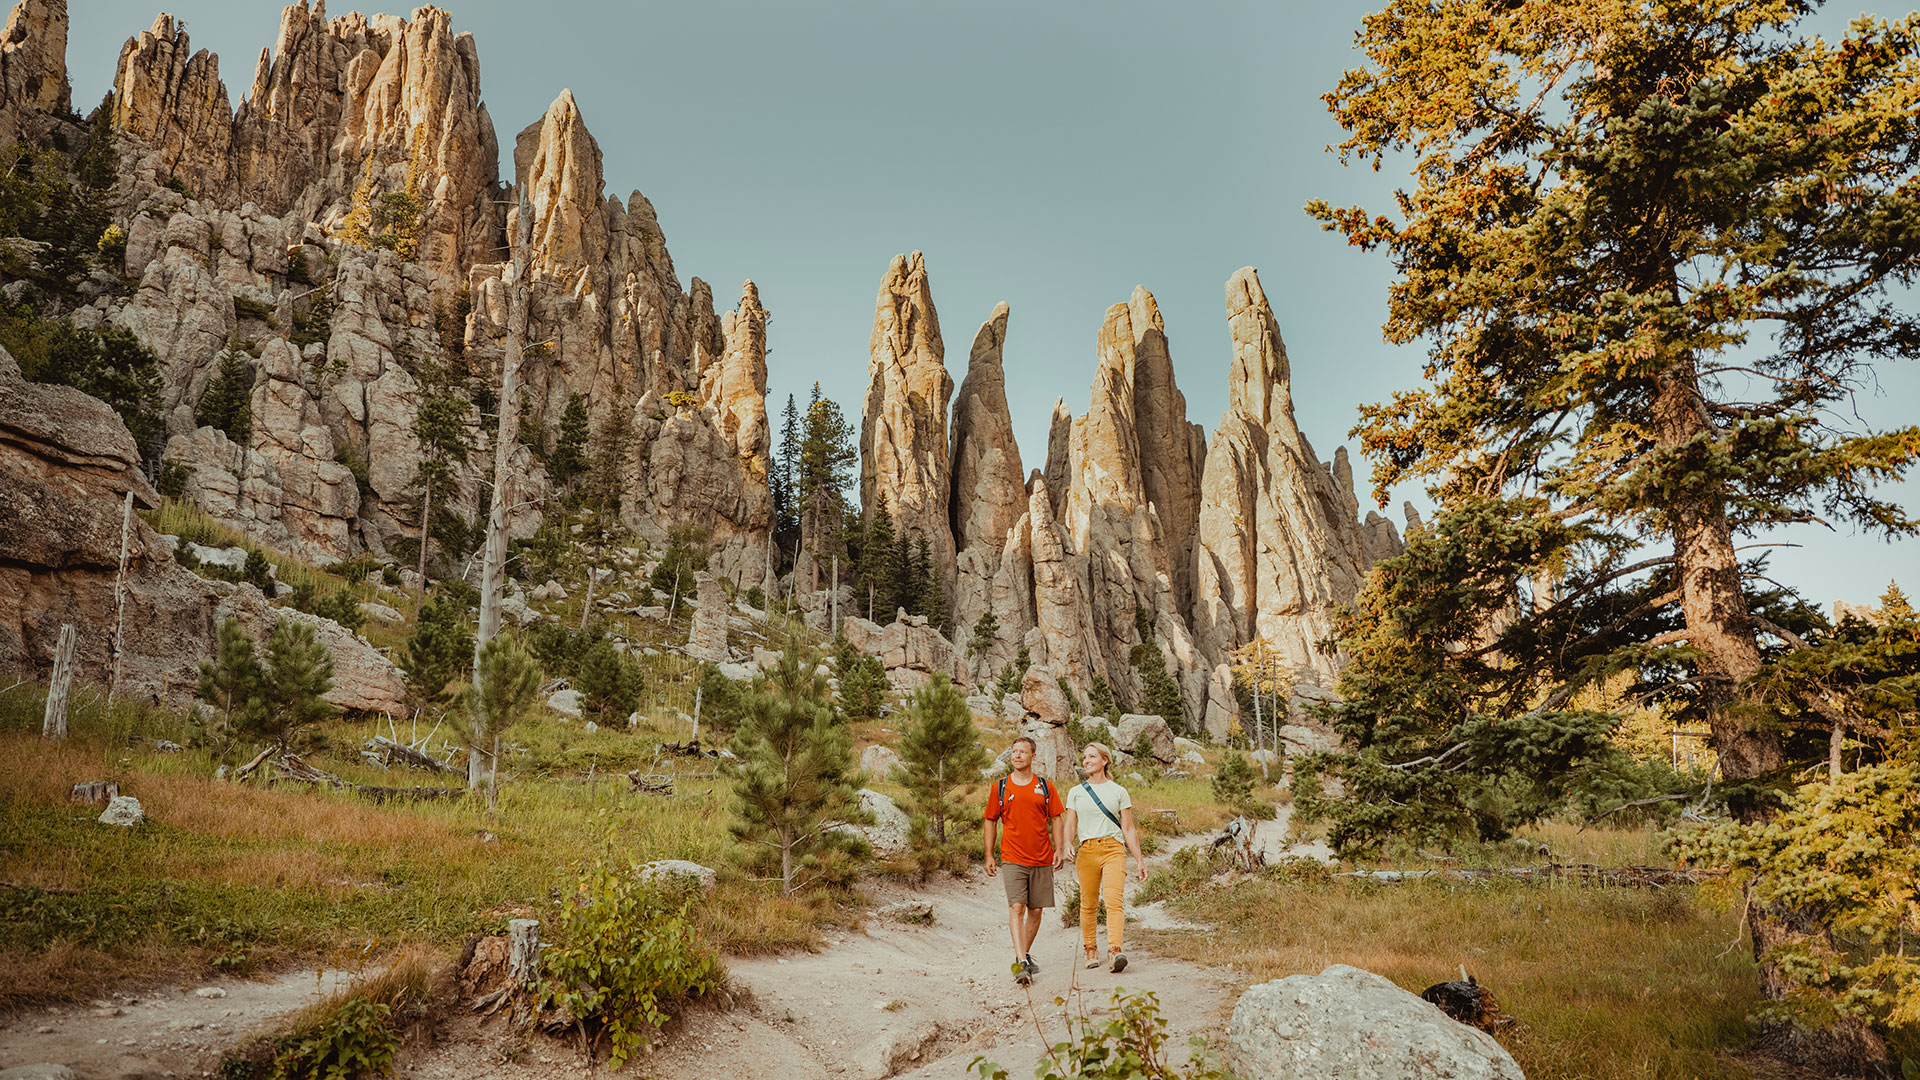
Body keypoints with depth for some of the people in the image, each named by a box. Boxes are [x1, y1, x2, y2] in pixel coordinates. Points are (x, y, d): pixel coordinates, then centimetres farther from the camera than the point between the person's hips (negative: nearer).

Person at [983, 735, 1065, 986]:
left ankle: (1025, 955, 25)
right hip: (1013, 859, -2)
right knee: (1016, 908, -14)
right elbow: (991, 822, 9)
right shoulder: (999, 788, 4)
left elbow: (1055, 819, 10)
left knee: (1036, 910, 7)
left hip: (1042, 860, 2)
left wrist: (1058, 850, 0)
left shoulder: (1045, 787, 6)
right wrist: (988, 856, 5)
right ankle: (1021, 964, -18)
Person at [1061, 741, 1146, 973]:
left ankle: (1115, 952, -25)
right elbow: (1070, 826, 9)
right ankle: (1091, 950, 20)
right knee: (1088, 904, 3)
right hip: (1086, 850, 2)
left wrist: (1139, 859, 7)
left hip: (1113, 850, -2)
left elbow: (1129, 829, 11)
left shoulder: (1118, 792, 10)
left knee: (1115, 900, -17)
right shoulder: (1076, 792, 12)